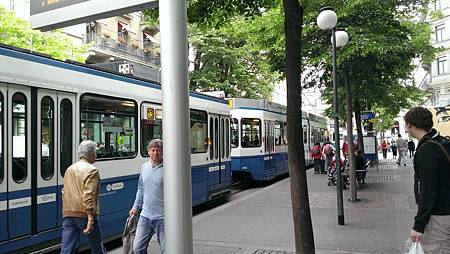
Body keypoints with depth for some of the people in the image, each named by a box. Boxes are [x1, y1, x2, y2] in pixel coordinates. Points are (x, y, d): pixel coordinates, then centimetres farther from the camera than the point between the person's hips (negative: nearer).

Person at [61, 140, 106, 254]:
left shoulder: (69, 169, 17)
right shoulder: (91, 170, -8)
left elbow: (65, 193, 22)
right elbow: (89, 195, -19)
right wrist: (91, 218, -23)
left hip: (68, 215, 6)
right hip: (85, 214, -6)